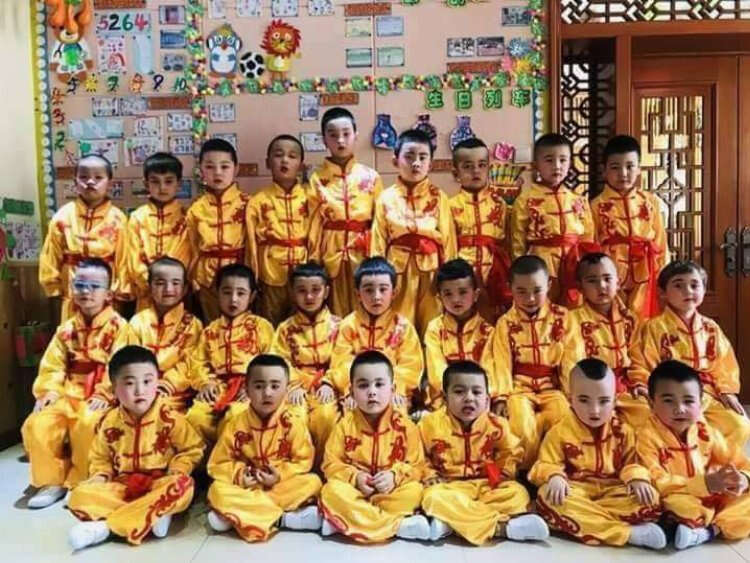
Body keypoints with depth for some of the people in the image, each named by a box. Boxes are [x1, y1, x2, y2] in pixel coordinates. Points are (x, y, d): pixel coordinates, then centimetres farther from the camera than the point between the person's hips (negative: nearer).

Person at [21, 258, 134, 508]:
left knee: (87, 424, -34)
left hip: (99, 398, -5)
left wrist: (104, 395, -20)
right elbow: (53, 366, 9)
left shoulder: (118, 326, -3)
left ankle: (84, 483, -10)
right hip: (69, 395, 5)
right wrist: (49, 391, -7)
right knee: (37, 424, -19)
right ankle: (51, 481, -1)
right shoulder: (66, 329, 14)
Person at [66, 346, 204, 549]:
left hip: (158, 485, -2)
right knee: (80, 495, -22)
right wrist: (100, 477, -5)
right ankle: (154, 515, -29)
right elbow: (100, 457, 15)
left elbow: (192, 450, -1)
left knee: (182, 485, -37)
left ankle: (105, 527, -31)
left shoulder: (170, 419, -9)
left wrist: (175, 473, -15)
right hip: (123, 486, 2)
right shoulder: (109, 422, 0)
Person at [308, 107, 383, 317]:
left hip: (364, 252, 1)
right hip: (330, 252, 0)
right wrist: (314, 263, 1)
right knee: (334, 315, 5)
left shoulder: (370, 176, 4)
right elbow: (314, 225, 3)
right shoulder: (316, 179, 3)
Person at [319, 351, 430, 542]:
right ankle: (398, 525, -31)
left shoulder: (405, 426, -3)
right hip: (355, 489, 0)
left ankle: (343, 521, -28)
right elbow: (331, 464, -2)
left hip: (392, 490, 0)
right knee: (332, 491, -31)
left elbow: (416, 466, -3)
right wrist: (354, 478, -20)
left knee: (414, 491, -29)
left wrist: (395, 476, -23)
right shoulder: (345, 424, -2)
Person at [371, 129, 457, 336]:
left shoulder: (438, 197, 1)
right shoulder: (386, 198, 2)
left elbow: (448, 239, 2)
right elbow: (378, 242, 4)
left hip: (431, 272, 0)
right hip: (398, 271, 0)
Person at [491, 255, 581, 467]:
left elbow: (571, 360, 1)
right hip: (519, 389, -1)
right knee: (522, 427, -29)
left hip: (551, 389, 1)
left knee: (564, 415, -30)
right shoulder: (505, 323, 2)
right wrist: (501, 397, -13)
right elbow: (502, 364, -4)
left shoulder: (562, 317, 4)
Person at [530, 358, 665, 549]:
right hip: (576, 491, -2)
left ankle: (581, 521, -32)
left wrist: (638, 479, -15)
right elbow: (547, 464, -1)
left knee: (649, 500, -24)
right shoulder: (559, 432, 0)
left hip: (612, 490, 2)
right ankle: (628, 533, -36)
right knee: (548, 497, -36)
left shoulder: (622, 431, 7)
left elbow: (631, 463, 8)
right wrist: (555, 477, -25)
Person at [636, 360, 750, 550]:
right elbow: (657, 483, -22)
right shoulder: (649, 437, -15)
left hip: (714, 498, 6)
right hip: (679, 500, -6)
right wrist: (704, 484, -28)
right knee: (675, 504, -37)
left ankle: (709, 531, -22)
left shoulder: (707, 433, 3)